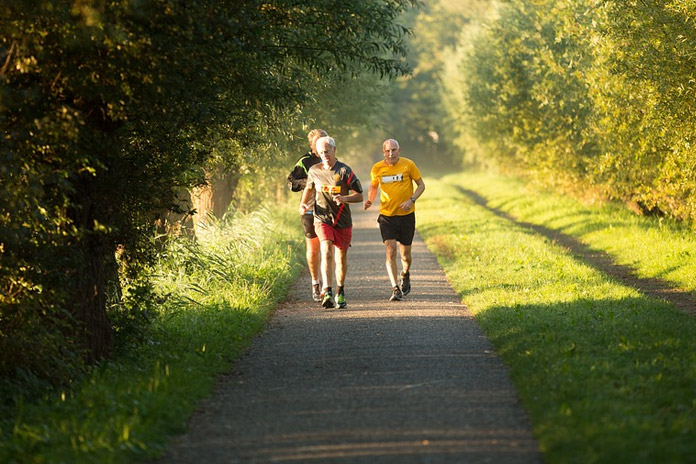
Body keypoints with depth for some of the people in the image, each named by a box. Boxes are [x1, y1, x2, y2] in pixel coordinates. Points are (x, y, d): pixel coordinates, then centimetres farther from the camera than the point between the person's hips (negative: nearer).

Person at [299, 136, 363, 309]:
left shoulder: (345, 171, -6)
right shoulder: (314, 171, 3)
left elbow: (359, 196, -3)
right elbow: (309, 188, 24)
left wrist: (345, 198, -21)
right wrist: (303, 203, 6)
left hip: (343, 221, 0)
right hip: (322, 219, 0)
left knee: (341, 257, 11)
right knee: (326, 251, -21)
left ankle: (340, 293, 31)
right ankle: (327, 293, -30)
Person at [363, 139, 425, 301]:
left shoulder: (408, 165, -6)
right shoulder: (377, 169, -1)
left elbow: (421, 185, 2)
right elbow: (373, 187, 16)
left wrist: (411, 200, -14)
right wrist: (369, 200, -4)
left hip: (406, 215, 0)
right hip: (387, 216, 0)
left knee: (405, 254, 9)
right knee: (390, 252, -13)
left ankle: (405, 274, 42)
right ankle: (395, 289, -13)